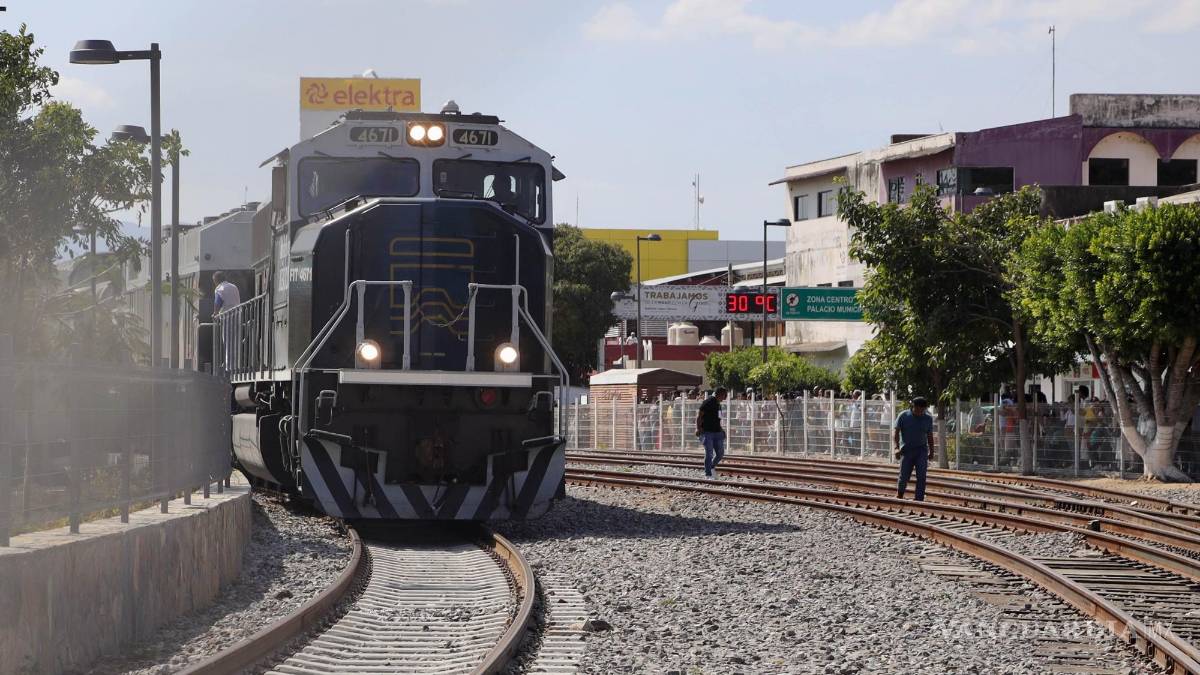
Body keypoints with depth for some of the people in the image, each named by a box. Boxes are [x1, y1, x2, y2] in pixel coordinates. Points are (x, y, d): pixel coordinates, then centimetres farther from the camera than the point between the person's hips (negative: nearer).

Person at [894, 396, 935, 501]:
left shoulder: (928, 419, 6)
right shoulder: (903, 416, -1)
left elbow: (930, 436, 16)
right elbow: (895, 433, -4)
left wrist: (931, 451, 13)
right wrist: (897, 448, -17)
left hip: (921, 450, 1)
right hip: (907, 450, -1)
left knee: (921, 476, -12)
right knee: (904, 476, 1)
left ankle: (919, 500, -11)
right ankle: (899, 494, 29)